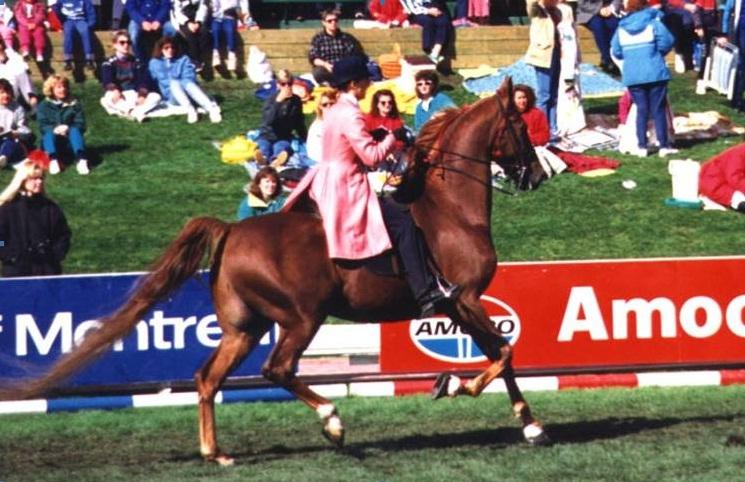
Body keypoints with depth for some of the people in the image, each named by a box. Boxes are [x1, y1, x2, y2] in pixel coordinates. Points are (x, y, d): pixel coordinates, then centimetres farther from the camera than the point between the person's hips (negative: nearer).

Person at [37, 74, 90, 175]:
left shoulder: (74, 104, 3)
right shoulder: (44, 106, 3)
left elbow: (80, 125, -5)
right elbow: (42, 126, -7)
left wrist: (67, 129, -25)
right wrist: (54, 129, -29)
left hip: (69, 139, 0)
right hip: (53, 138, 0)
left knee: (75, 131, -31)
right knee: (49, 133, -31)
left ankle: (81, 160, -53)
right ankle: (53, 160, -53)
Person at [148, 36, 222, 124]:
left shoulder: (183, 59, 12)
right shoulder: (154, 63, 11)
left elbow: (189, 77, -1)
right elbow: (162, 81, 1)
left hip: (186, 94, 0)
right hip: (171, 97, 0)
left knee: (187, 83, -33)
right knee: (174, 83, -31)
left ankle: (212, 108, -56)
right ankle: (190, 110, -55)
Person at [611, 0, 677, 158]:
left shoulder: (621, 29, 2)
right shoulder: (654, 23, -5)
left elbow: (616, 51, 3)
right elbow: (667, 42, -12)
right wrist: (658, 54, 9)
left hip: (632, 76, 2)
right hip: (655, 74, -2)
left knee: (641, 110, 9)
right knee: (658, 109, 3)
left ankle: (642, 146, 6)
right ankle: (664, 146, 3)